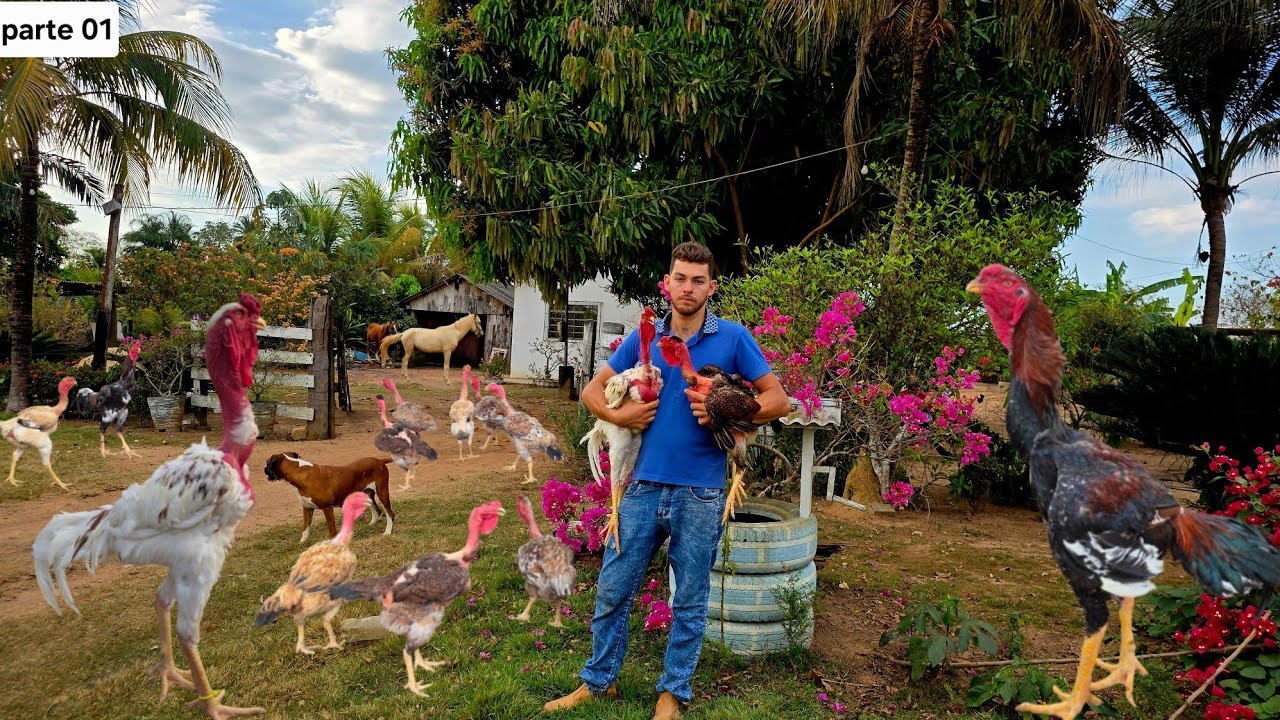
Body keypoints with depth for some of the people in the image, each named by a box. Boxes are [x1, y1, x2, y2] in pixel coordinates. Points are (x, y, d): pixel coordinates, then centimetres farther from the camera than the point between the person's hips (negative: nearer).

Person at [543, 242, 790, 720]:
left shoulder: (734, 338, -1)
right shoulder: (643, 337, 6)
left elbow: (777, 400, -1)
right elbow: (592, 391, 12)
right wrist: (619, 415, -7)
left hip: (700, 493, -2)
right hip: (644, 484, 3)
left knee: (689, 602, 11)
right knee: (612, 591, 11)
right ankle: (597, 681, 31)